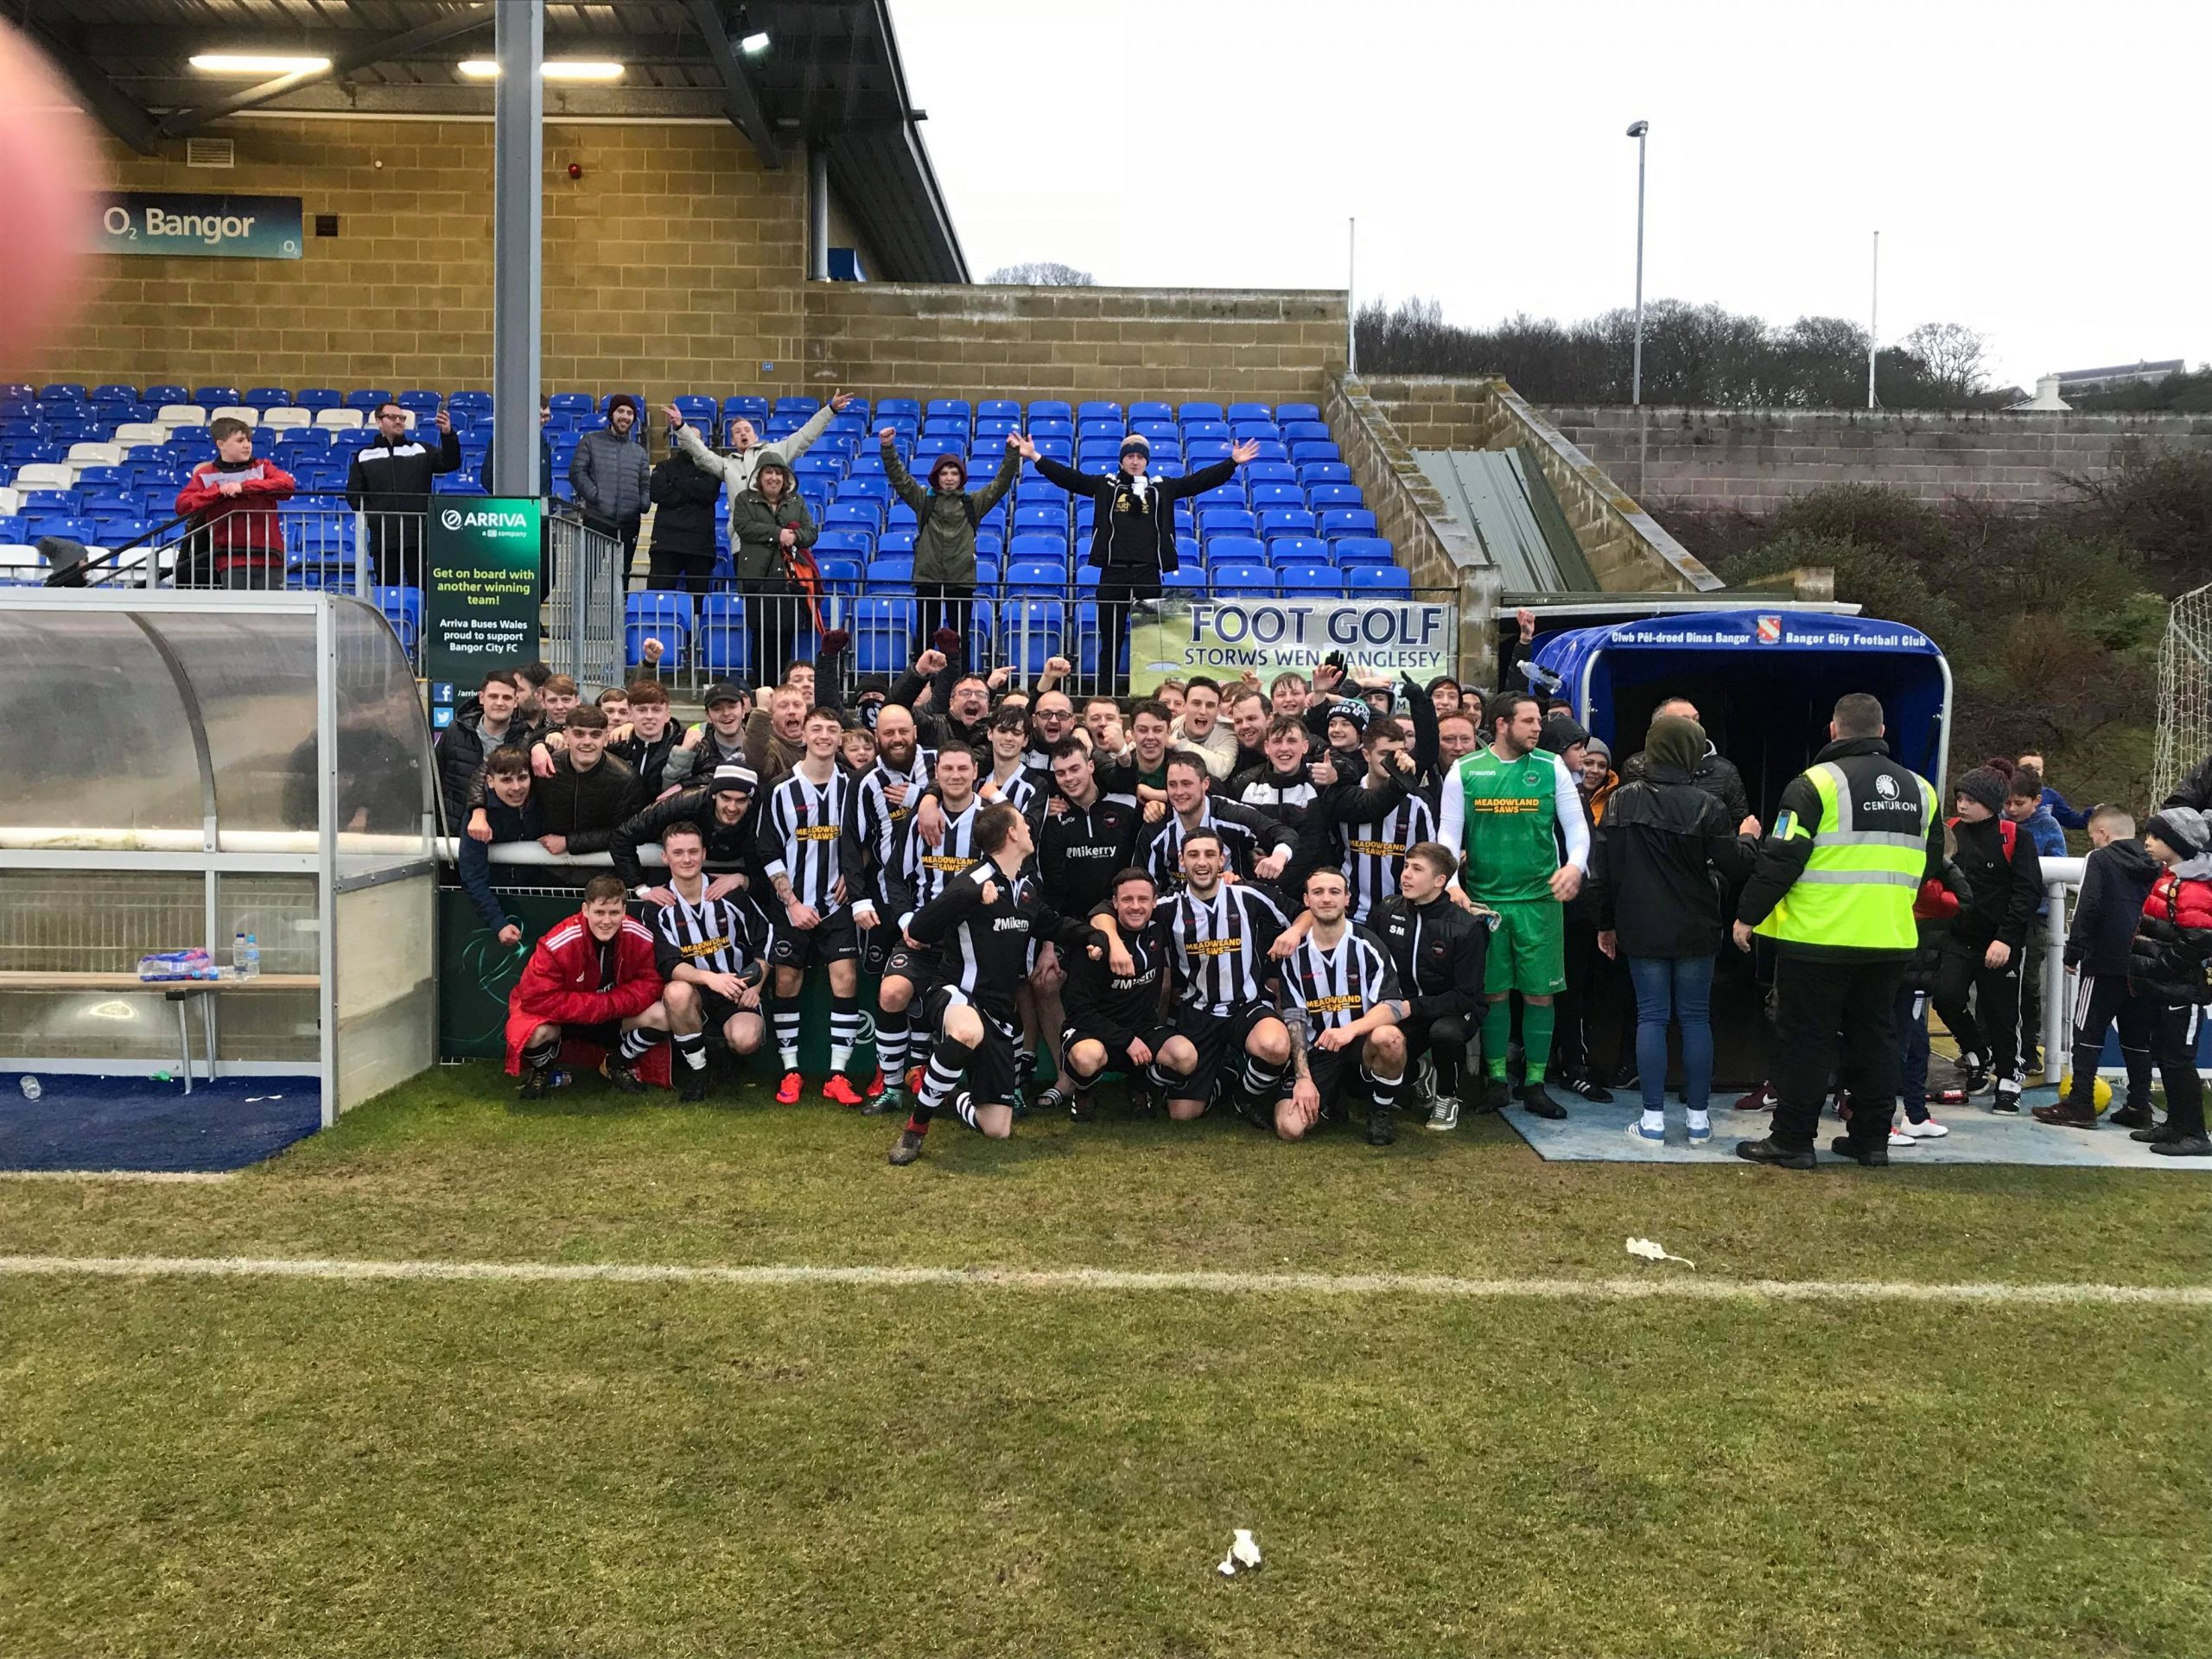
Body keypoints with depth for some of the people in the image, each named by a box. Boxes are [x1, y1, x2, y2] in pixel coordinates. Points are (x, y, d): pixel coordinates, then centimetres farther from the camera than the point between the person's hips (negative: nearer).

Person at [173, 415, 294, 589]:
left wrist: (244, 487, -13)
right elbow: (182, 506, 0)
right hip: (232, 561, -1)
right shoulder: (205, 476, 10)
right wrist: (218, 491, -10)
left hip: (269, 558, 1)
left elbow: (287, 483, -6)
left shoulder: (262, 468, 13)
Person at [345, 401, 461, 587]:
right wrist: (371, 516, -3)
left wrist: (448, 434, -17)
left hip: (418, 536, -1)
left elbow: (450, 463, -1)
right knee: (386, 588, 4)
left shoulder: (421, 450, 12)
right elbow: (354, 494, 11)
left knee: (421, 586, -1)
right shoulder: (364, 456, 13)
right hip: (383, 537, 1)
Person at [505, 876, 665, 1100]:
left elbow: (651, 984, -14)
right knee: (538, 1032, -36)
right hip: (562, 1018, -3)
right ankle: (542, 1069, 3)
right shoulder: (559, 944, -30)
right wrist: (602, 1006, -32)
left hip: (613, 1019, 4)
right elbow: (536, 998, -30)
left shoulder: (640, 937, -19)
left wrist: (612, 1005, -32)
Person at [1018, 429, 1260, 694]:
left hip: (1148, 573, 1)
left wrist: (1233, 463, -2)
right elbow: (1069, 477, 1)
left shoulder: (1162, 488, 10)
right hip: (1113, 572, -1)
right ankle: (1106, 690, 11)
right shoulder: (1105, 485, 7)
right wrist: (1036, 457, -8)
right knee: (1110, 638, 5)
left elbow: (1200, 480, 6)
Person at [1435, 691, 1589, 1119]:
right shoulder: (1464, 771, 0)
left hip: (1540, 896, 1)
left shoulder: (1551, 767, 2)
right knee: (1494, 991, 6)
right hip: (1484, 897, -1)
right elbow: (1449, 833, 1)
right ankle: (1496, 1079, 18)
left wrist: (1575, 865, -17)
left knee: (1540, 992, 3)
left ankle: (1535, 1084, 14)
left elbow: (1576, 827, 2)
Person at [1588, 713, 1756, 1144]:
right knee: (1696, 1017, 9)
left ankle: (1653, 1118, 6)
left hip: (1642, 930, 1)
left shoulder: (1622, 800, -3)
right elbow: (1736, 866, -7)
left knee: (1651, 1017, 6)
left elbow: (1601, 869, 1)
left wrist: (1605, 923, 11)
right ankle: (1698, 1116, 14)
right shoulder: (1705, 806, -12)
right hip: (1695, 930, -1)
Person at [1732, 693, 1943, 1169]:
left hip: (1818, 938, -6)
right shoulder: (1919, 790, 10)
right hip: (1890, 940, 6)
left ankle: (1792, 1141, 6)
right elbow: (1930, 866, 20)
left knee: (1805, 1040, 1)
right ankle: (1872, 1139, 21)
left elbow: (1781, 859, -13)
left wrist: (1748, 915, -3)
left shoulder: (1816, 784, -11)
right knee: (1874, 1036, 15)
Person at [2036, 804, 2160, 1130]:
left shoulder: (2099, 859, -6)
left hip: (2105, 963, -6)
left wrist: (2073, 953, -9)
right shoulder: (2153, 866, 13)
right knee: (2138, 1037, 12)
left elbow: (2087, 908, -15)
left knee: (2088, 1032, -1)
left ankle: (2079, 1105, -3)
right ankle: (2139, 1107, 13)